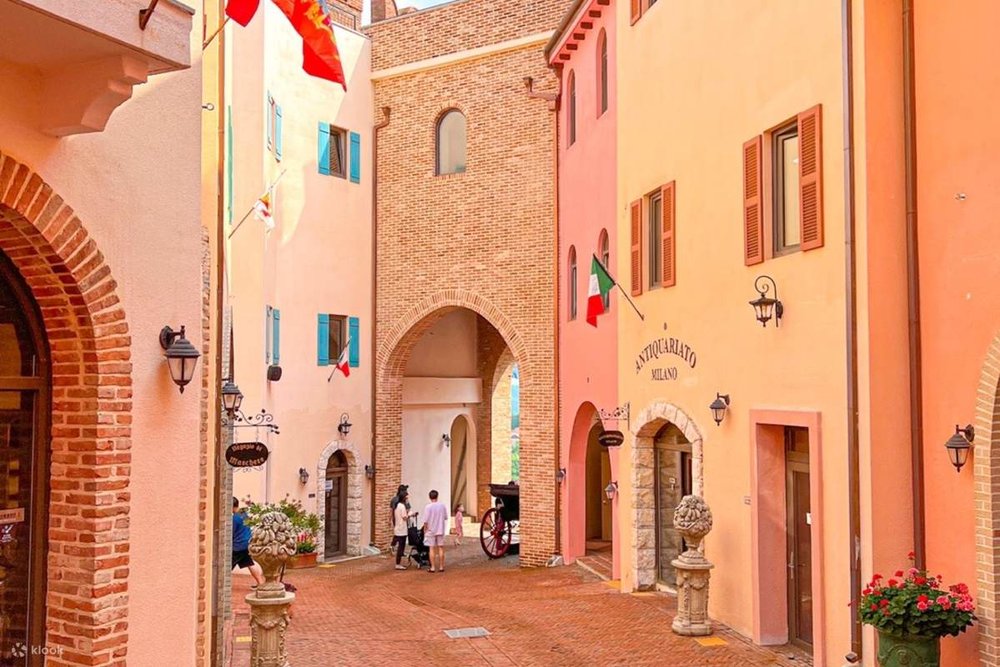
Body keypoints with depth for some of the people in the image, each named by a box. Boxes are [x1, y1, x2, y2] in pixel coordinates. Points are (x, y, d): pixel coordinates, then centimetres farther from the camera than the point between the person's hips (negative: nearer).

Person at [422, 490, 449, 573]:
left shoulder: (428, 507, -13)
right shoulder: (442, 505, -4)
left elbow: (426, 521, -12)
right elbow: (446, 517, 4)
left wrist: (425, 531, 0)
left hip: (431, 531, -3)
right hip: (440, 530, 3)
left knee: (432, 549, 4)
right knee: (440, 548, 9)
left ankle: (433, 567, 5)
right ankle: (441, 567, 13)